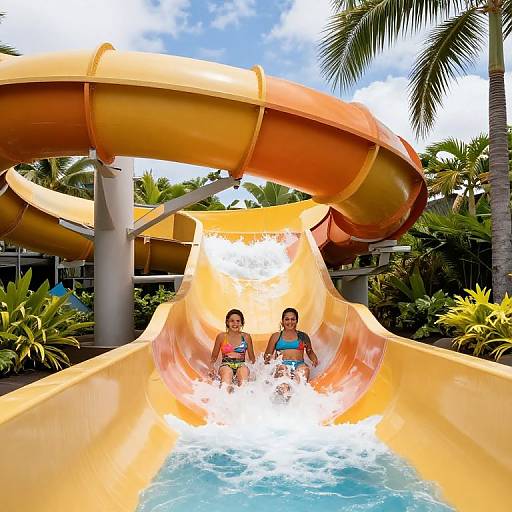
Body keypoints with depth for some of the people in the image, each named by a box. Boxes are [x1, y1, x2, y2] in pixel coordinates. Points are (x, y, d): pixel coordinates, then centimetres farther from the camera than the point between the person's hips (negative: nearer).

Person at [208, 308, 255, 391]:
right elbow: (214, 357, 14)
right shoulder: (221, 336, 7)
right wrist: (211, 368, -4)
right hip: (226, 365, -1)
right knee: (227, 371, -36)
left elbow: (252, 358, 18)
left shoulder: (246, 337, 11)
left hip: (241, 365, 1)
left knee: (244, 370, -34)